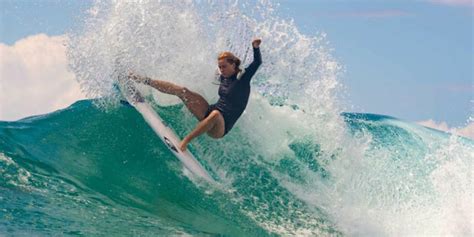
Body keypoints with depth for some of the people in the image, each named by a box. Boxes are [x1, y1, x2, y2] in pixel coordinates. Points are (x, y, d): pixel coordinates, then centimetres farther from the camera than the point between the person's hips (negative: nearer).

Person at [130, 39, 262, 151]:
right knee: (182, 91, -2)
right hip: (209, 112, 7)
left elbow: (257, 62, -22)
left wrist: (256, 47, -36)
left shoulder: (243, 78, -8)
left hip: (221, 127, -7)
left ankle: (185, 141, -43)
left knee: (215, 114, -45)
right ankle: (146, 81, 6)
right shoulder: (223, 78, 11)